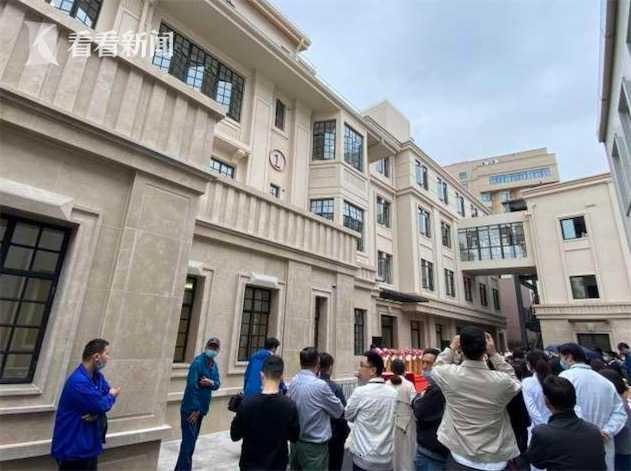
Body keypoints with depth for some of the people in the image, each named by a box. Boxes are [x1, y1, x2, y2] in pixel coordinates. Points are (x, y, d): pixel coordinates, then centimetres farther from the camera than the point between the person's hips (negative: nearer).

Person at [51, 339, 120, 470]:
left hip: (90, 444, 9)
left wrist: (97, 413, -17)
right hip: (72, 447, -8)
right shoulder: (78, 381, -28)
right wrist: (112, 395, -6)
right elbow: (102, 404, -28)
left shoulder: (97, 376, 3)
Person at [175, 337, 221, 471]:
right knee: (188, 441, -4)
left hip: (201, 408, 9)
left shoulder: (214, 364, 5)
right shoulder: (198, 362, -21)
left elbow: (217, 384, 6)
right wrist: (195, 409, -21)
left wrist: (211, 383, -17)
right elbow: (192, 386, -24)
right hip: (190, 408, -8)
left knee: (192, 440, 19)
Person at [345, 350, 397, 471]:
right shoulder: (393, 393, -3)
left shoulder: (360, 392, -19)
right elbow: (390, 420, 10)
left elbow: (348, 416, -3)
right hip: (387, 457, 5)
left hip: (365, 458, -5)